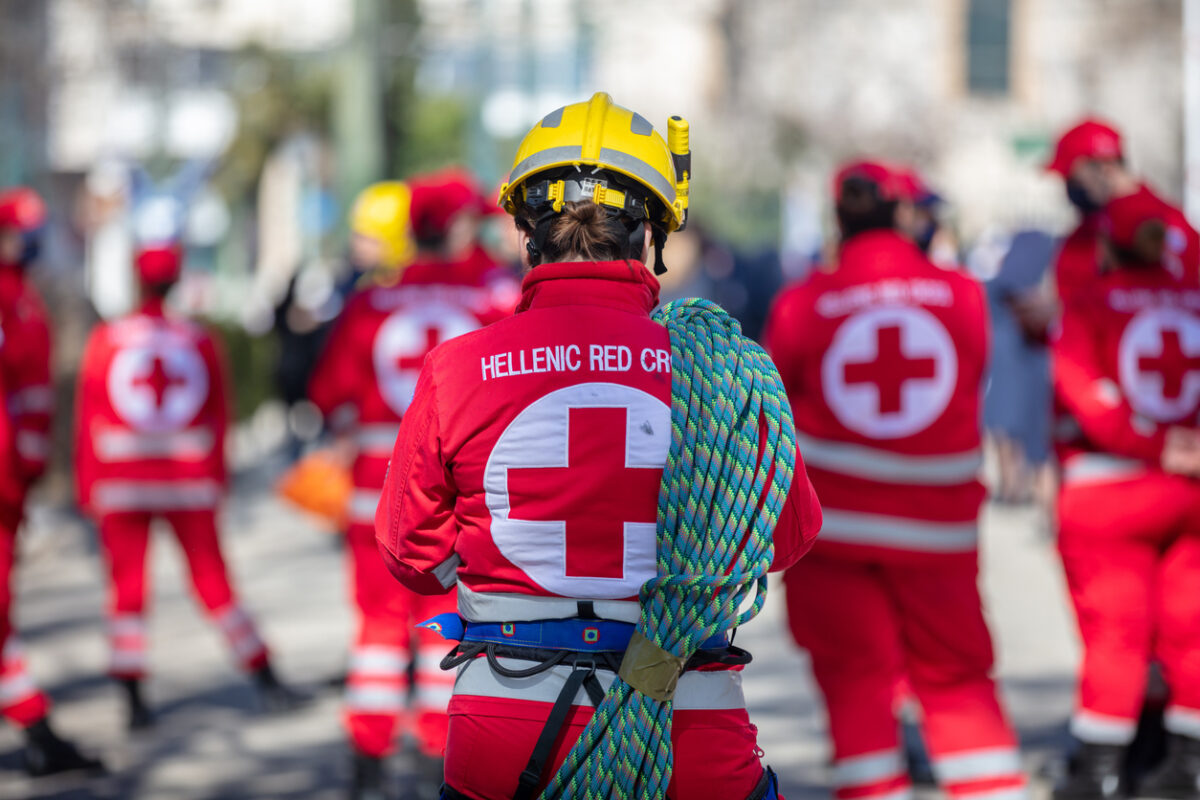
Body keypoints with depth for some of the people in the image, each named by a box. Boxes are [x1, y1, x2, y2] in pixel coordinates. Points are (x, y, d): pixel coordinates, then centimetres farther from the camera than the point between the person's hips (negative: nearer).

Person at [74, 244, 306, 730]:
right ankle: (266, 683, 8)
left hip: (121, 485, -1)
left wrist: (88, 488, 5)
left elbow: (88, 419, -2)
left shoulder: (105, 341, -4)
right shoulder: (201, 342, 0)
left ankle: (134, 701, 1)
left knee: (128, 589, 6)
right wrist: (217, 480, 14)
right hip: (190, 483, 1)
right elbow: (219, 417, 5)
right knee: (214, 583, 8)